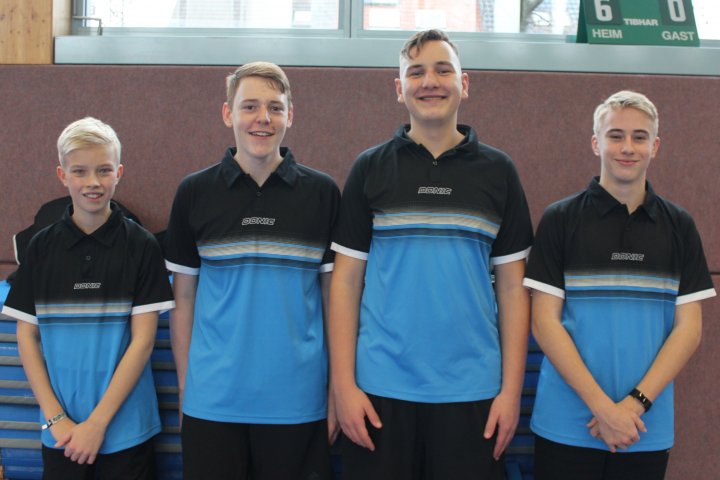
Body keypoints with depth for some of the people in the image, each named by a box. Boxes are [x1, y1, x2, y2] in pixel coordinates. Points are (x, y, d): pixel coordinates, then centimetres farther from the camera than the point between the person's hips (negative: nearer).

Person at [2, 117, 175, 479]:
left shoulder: (141, 245, -5)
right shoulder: (42, 246, 2)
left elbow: (143, 339, -8)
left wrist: (97, 422, -11)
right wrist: (56, 418, -6)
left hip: (125, 430, -2)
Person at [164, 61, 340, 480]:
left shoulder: (322, 193, 1)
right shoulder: (195, 193, 2)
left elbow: (335, 296, 4)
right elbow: (184, 298, 7)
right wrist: (184, 386, 4)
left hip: (298, 402, 0)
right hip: (212, 402, 1)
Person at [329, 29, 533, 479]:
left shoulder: (497, 171, 5)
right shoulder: (369, 169, 3)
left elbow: (512, 287, 5)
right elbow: (346, 281, 2)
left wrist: (512, 389, -1)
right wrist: (344, 384, -4)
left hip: (473, 391, 1)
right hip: (380, 389, 0)